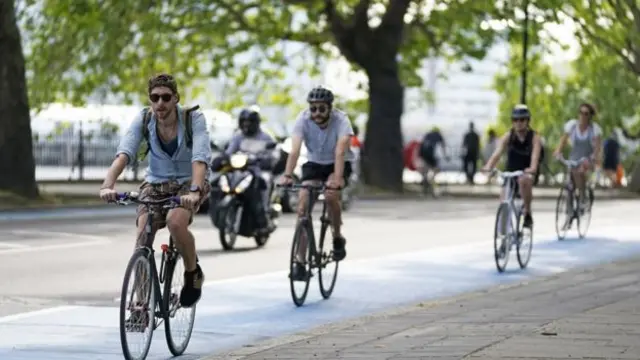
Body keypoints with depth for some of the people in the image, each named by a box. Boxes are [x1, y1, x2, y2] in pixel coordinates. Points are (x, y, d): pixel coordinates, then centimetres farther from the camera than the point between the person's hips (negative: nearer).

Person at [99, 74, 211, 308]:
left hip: (188, 183, -3)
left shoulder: (193, 119, -21)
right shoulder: (143, 120, -15)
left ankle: (193, 273, -5)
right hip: (156, 183, 3)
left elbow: (200, 157, -35)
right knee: (143, 233, -20)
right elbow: (124, 153, -28)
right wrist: (108, 184, -46)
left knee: (175, 222, -32)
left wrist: (194, 190, -53)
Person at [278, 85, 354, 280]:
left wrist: (337, 179, -53)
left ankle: (338, 238, -5)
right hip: (313, 164, 2)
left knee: (331, 195, -31)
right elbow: (295, 150, -32)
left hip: (338, 164, -2)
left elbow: (340, 151, -39)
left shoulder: (341, 121, -27)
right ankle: (300, 261, -12)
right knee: (303, 205, -16)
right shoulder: (303, 120, -21)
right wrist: (287, 175, -47)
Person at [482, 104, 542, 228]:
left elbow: (535, 154, -29)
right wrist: (488, 166, -40)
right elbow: (498, 153, -20)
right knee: (503, 200, -15)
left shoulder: (534, 137, -11)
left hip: (527, 173, -3)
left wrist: (532, 169, -51)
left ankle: (527, 214, -22)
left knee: (524, 180, -38)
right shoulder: (508, 136, -6)